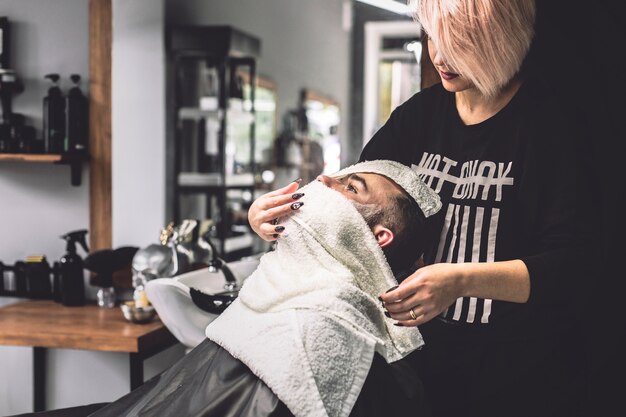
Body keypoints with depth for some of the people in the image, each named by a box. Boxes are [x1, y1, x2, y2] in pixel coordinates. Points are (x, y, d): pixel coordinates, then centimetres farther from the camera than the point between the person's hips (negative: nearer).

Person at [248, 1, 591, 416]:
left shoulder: (546, 123, -14)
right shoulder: (422, 113, 2)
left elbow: (569, 268, -20)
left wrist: (461, 280, -35)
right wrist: (271, 212, -13)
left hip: (521, 374, -4)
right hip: (429, 354, 5)